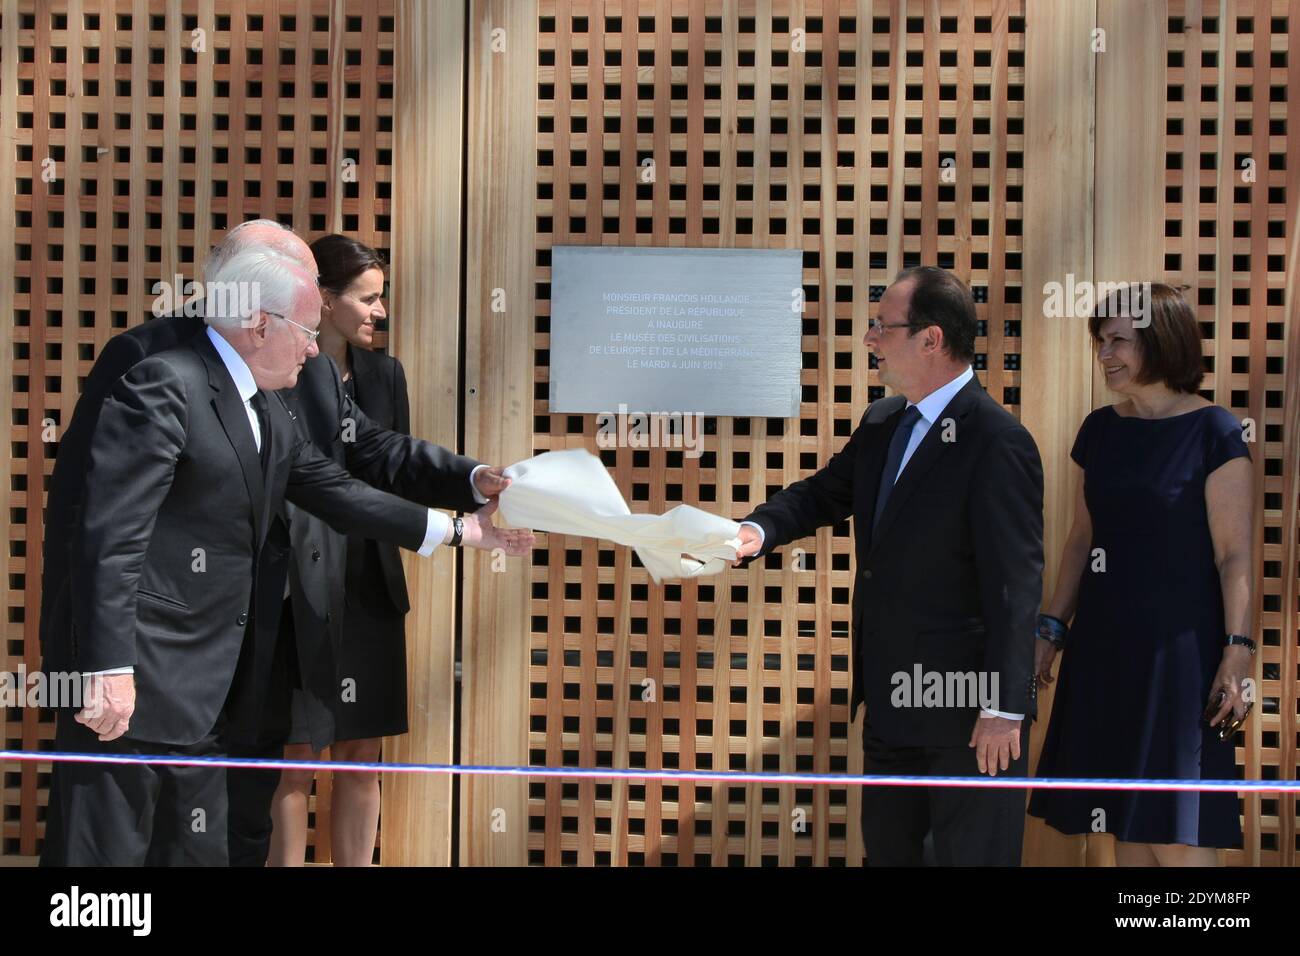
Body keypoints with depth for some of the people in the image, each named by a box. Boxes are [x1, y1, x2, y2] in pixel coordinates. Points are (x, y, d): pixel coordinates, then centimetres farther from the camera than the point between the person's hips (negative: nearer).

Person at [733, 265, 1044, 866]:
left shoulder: (997, 443, -20)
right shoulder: (881, 424, 7)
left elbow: (1015, 585, -21)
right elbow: (825, 494, 17)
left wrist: (1004, 709, -21)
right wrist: (760, 529, -7)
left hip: (965, 705, -9)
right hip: (890, 702, 9)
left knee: (971, 854, 3)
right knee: (885, 849, 19)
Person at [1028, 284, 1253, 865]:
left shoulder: (1213, 433, -8)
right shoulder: (1100, 430, 9)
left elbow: (1234, 555, -10)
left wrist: (1237, 650, -16)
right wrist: (1051, 628, 13)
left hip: (1177, 646, -6)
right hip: (1104, 643, 6)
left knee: (1176, 836, -8)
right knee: (1125, 823, 9)